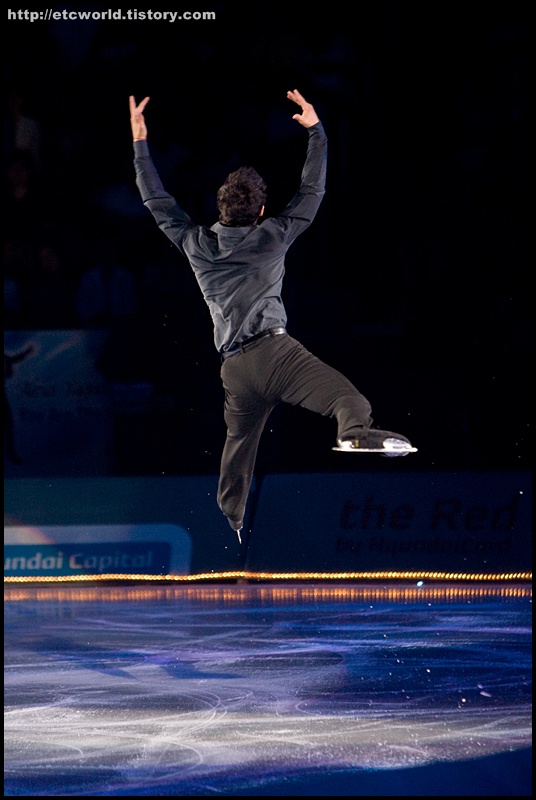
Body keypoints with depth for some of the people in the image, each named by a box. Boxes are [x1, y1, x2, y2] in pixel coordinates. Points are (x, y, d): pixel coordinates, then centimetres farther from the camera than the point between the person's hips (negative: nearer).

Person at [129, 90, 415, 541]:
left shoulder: (197, 244, 13)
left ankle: (228, 529, 23)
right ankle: (356, 432, -54)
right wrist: (316, 132, 17)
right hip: (274, 350, -5)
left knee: (238, 451, 17)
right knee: (346, 395, -23)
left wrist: (140, 142, 27)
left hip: (233, 367, 5)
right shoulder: (271, 238, 6)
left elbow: (157, 200, 22)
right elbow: (312, 193, 11)